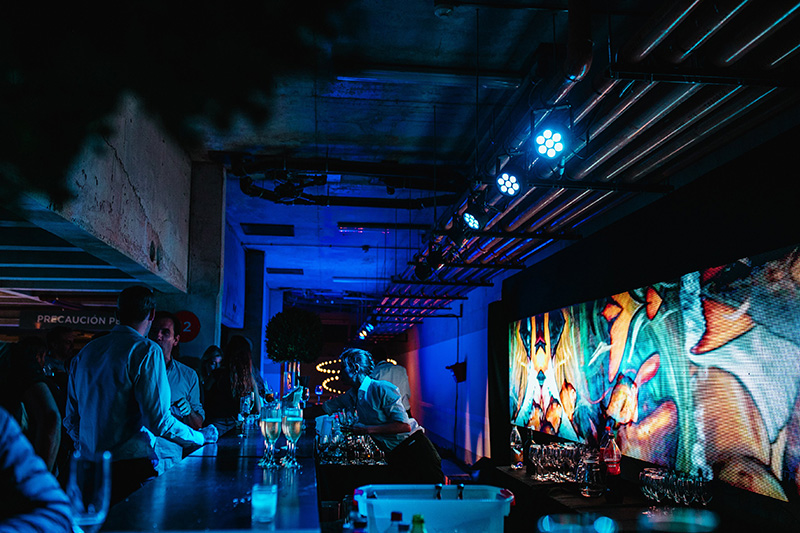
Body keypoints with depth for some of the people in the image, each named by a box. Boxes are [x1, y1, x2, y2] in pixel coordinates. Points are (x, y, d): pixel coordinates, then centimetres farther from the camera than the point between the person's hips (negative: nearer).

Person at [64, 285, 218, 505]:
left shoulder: (85, 352, 11)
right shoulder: (146, 351, -11)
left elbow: (71, 419, 18)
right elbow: (159, 420, -16)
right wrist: (201, 437, -2)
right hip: (131, 466, -7)